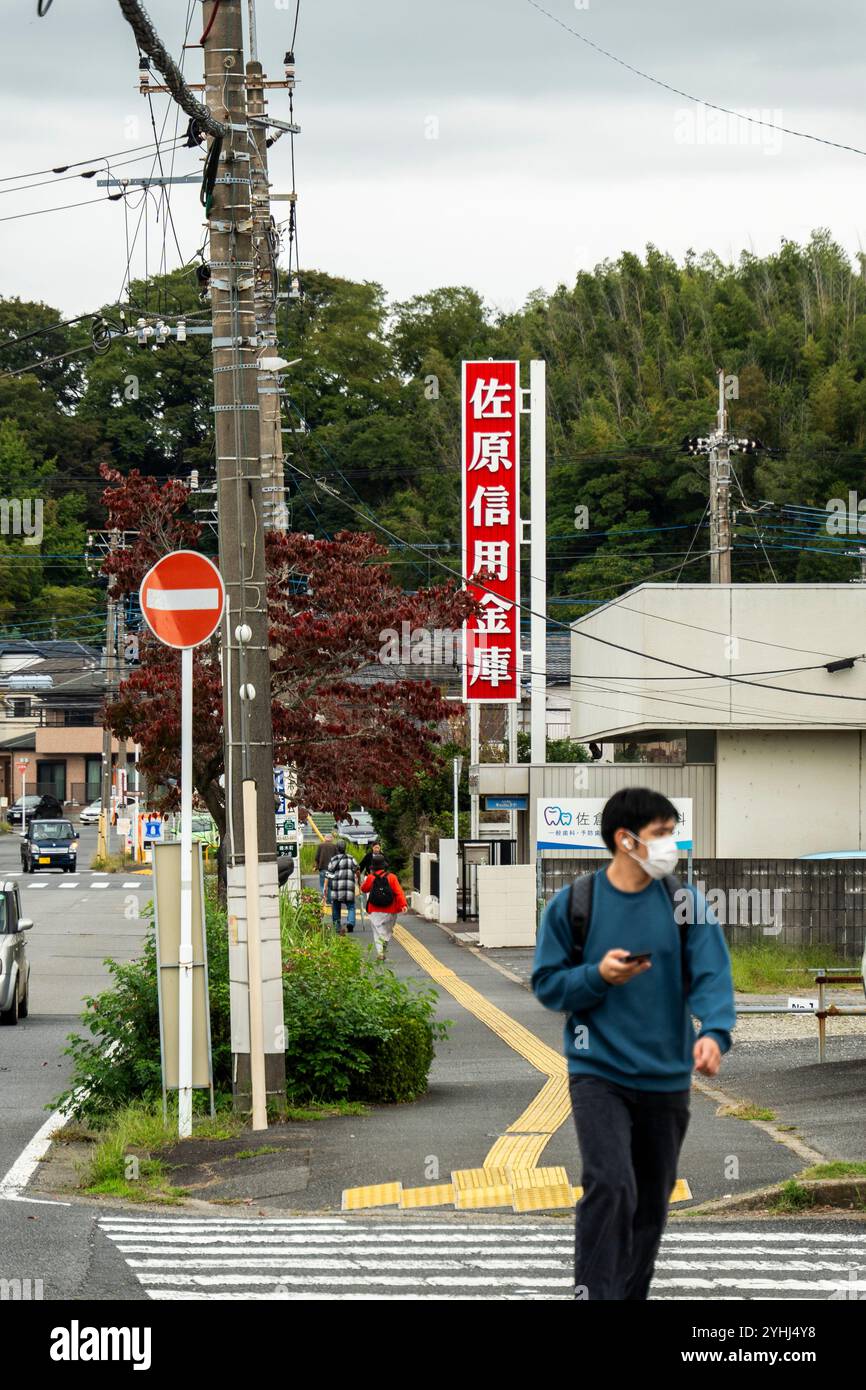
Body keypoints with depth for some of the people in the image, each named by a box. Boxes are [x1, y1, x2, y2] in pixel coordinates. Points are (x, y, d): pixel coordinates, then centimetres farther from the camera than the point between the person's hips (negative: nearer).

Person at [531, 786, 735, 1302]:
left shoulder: (685, 902, -1)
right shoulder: (572, 904, -4)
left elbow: (712, 974, -11)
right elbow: (547, 984, 1)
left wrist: (714, 1032, -30)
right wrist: (598, 975, -18)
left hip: (666, 1079, 3)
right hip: (598, 1072, -3)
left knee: (652, 1201, 14)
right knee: (610, 1187, -21)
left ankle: (632, 1292, 31)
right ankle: (595, 1292, -16)